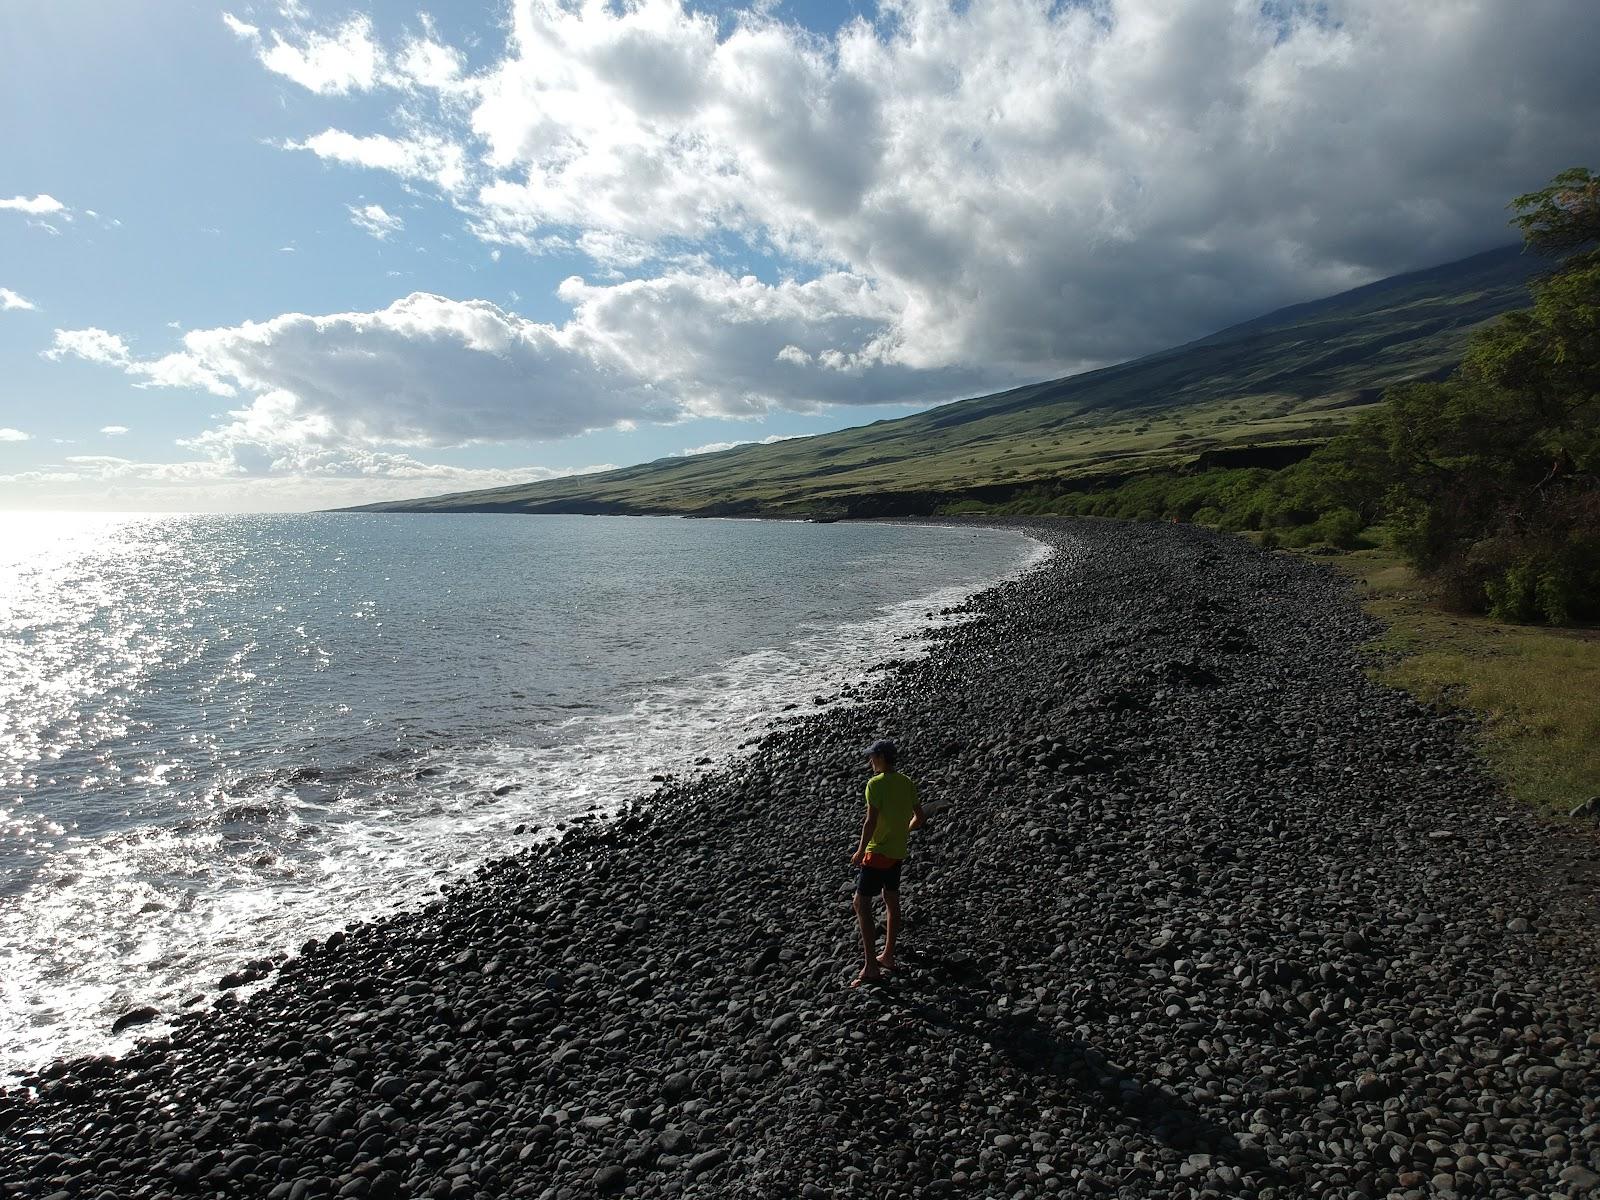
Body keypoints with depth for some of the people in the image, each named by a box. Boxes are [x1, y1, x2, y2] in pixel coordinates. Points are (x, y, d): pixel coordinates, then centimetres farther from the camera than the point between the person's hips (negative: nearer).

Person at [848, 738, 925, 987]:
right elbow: (918, 818, 11)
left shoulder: (875, 784, -19)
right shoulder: (907, 783, 4)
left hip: (877, 852, -8)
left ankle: (871, 966, -7)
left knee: (862, 904, -4)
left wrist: (860, 851, -12)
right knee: (892, 901, 18)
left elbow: (871, 822, -22)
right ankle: (888, 956, 30)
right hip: (898, 852, 8)